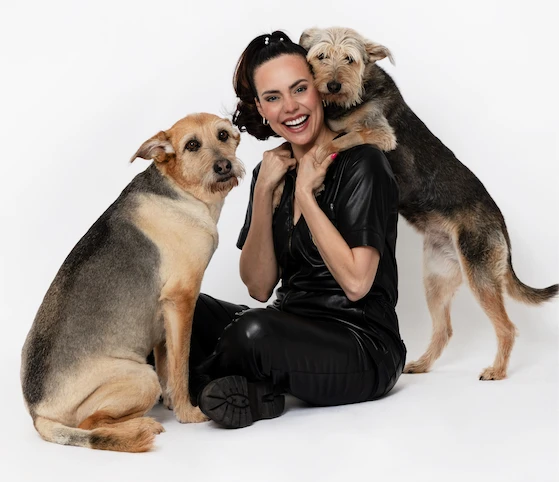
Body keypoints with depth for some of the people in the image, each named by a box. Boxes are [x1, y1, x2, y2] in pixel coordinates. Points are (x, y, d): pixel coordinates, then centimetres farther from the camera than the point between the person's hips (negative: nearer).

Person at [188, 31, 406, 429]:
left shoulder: (361, 164, -10)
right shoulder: (273, 170, 8)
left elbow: (356, 283, -18)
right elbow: (259, 287, 1)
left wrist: (305, 193, -15)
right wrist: (264, 192, -9)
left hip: (364, 350, -6)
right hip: (292, 333, 6)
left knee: (256, 331, -33)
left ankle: (199, 382, -5)